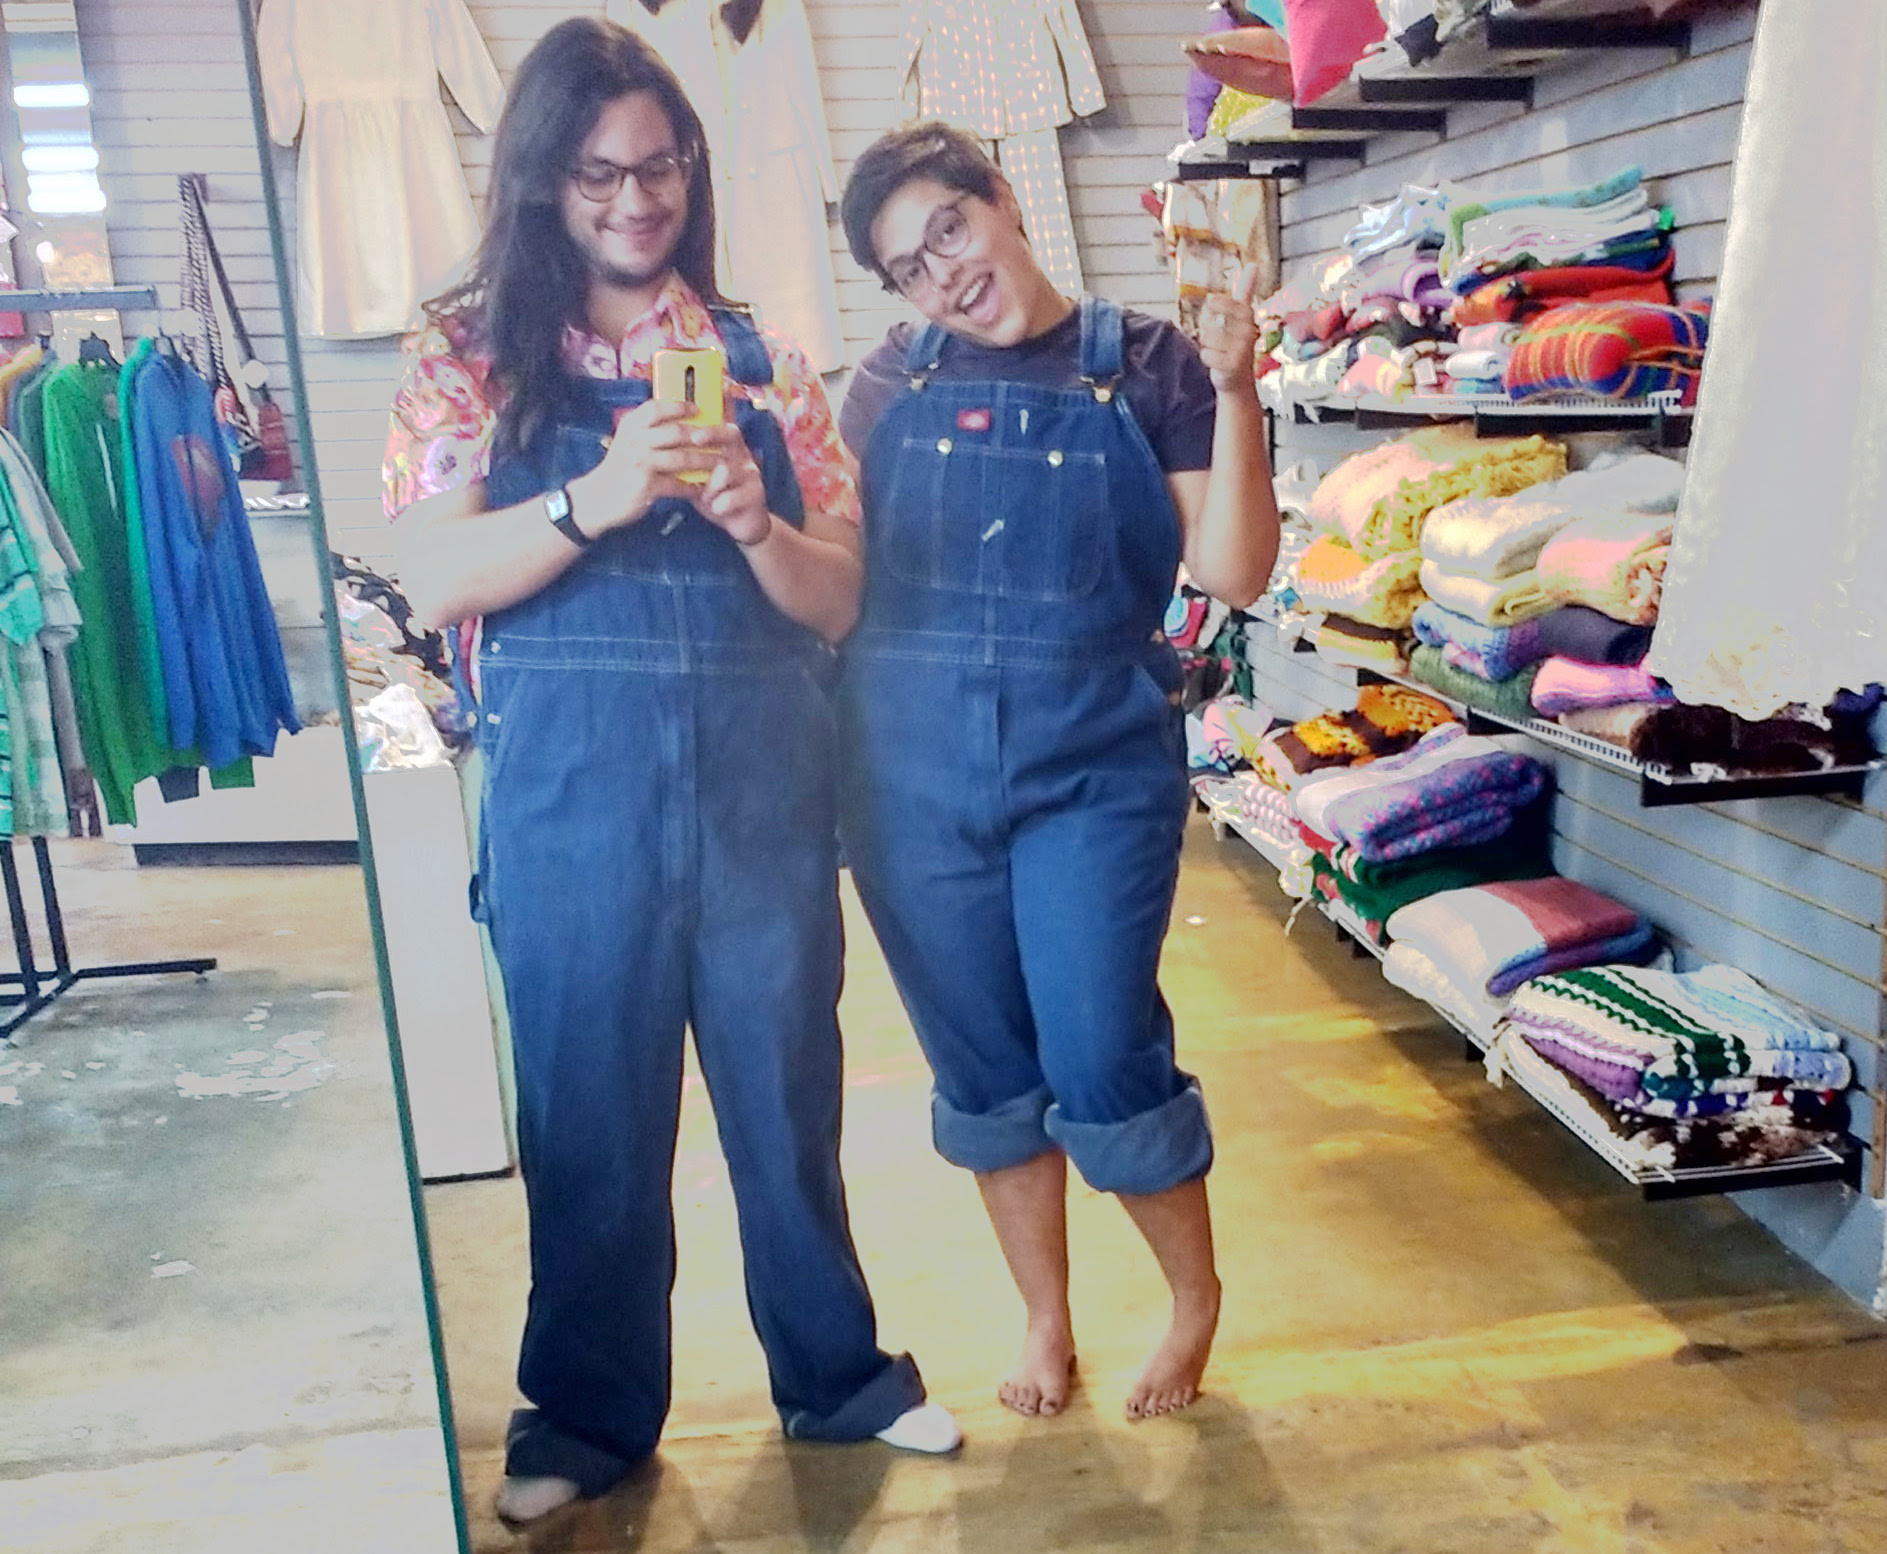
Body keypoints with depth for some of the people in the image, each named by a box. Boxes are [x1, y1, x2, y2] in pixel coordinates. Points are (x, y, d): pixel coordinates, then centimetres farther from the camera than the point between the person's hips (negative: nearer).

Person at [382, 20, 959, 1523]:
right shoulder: (472, 357, 5)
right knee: (590, 1108, 9)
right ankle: (589, 1411, 31)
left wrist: (749, 517, -15)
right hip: (570, 788, -1)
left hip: (761, 778, 2)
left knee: (787, 1086, 12)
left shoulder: (766, 364, 8)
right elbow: (437, 579, -6)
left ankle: (835, 1369, 34)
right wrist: (596, 500, -21)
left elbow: (838, 600, 4)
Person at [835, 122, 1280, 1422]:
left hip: (1097, 764, -2)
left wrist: (1234, 393, -16)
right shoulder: (891, 386, 7)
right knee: (984, 1069, 12)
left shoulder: (1146, 368, 0)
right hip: (914, 768, 3)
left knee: (1102, 1063, -2)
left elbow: (1234, 572, -8)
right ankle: (1046, 1324, 34)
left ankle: (1197, 1298, 27)